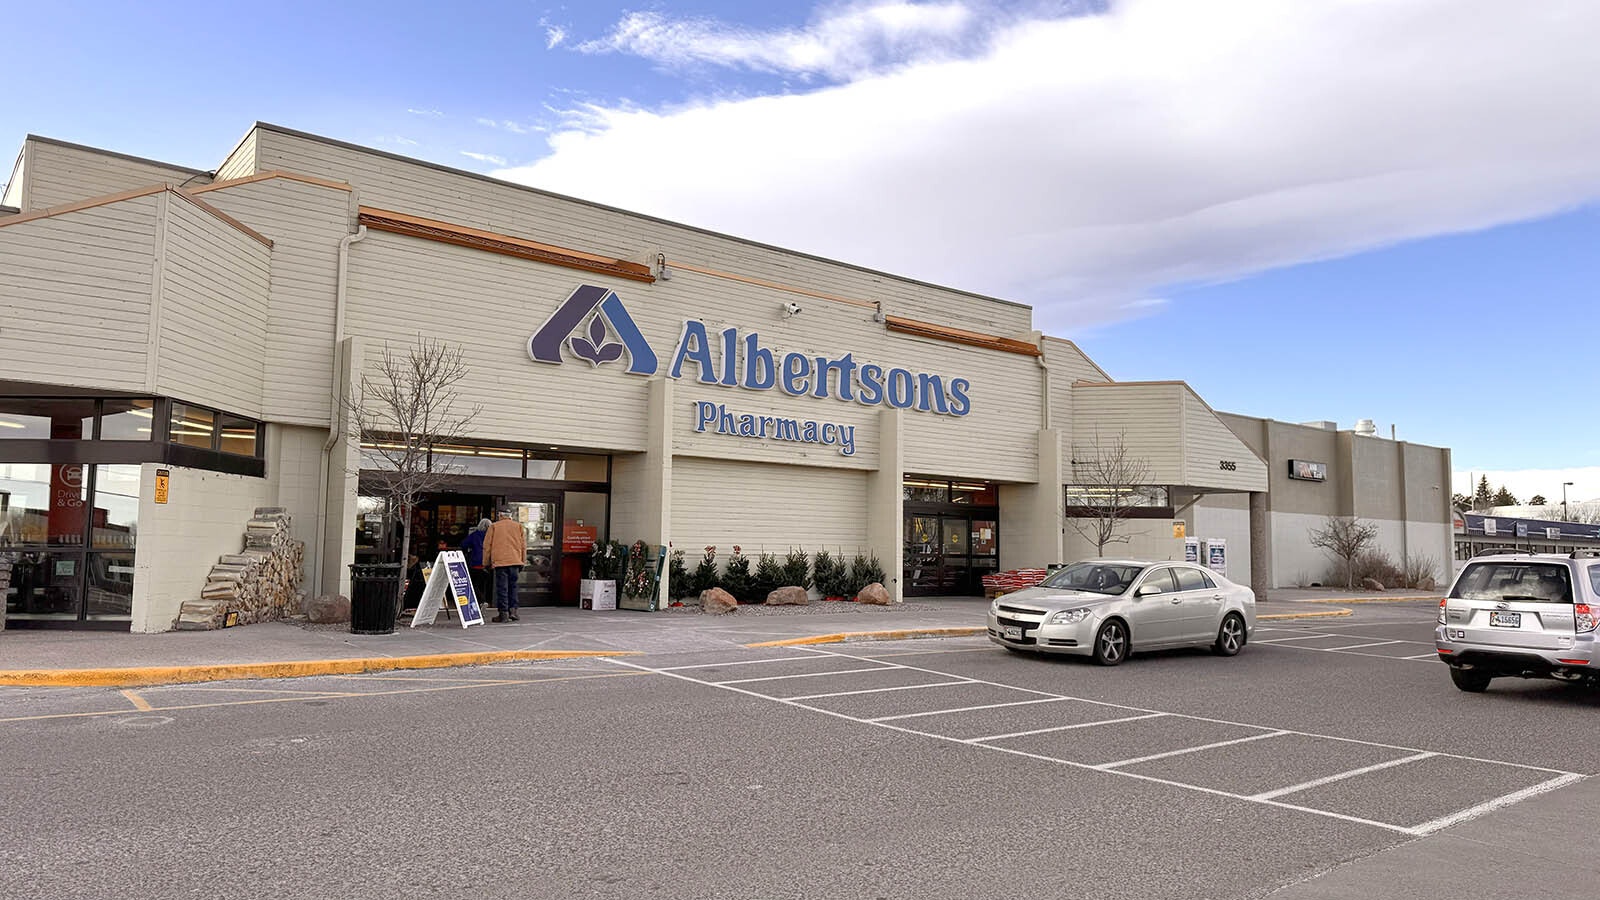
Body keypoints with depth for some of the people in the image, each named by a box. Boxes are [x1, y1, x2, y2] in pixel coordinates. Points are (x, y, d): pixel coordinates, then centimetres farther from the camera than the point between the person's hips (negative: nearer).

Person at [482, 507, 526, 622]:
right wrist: (523, 562, 16)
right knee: (513, 586, 12)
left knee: (502, 587, 0)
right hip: (515, 561, 2)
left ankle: (503, 612, -2)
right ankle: (513, 609, 2)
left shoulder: (494, 526, 5)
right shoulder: (518, 526, 10)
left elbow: (487, 546, 5)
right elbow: (523, 545, 10)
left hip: (499, 561, -2)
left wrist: (486, 562, 12)